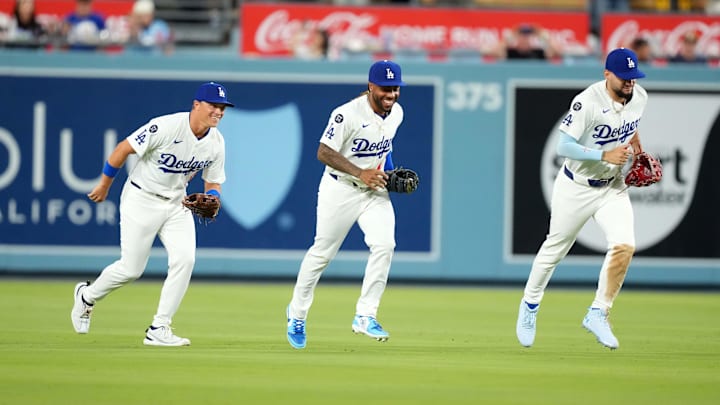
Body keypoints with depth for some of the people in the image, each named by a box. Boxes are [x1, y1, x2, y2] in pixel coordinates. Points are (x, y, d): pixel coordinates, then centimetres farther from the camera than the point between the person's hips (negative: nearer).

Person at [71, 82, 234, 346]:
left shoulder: (216, 143, -5)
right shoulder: (166, 127, -25)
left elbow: (213, 184, 6)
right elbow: (123, 149, -15)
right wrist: (104, 185, -6)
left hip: (176, 203, 5)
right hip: (141, 199, -5)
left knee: (184, 259, -15)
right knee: (131, 269, -2)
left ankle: (159, 330, -6)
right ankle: (87, 296, 30)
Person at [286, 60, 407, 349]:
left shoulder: (396, 113, 1)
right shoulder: (348, 114, -22)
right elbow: (324, 152, -20)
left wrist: (389, 173, 5)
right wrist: (360, 173, -27)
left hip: (375, 191, 5)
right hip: (340, 190, -5)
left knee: (384, 245, -15)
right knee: (322, 252, 5)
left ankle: (365, 316, -8)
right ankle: (297, 313, 25)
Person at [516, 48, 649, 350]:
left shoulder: (640, 97, -5)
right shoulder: (588, 102, -26)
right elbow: (563, 146, -29)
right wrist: (605, 156, -35)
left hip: (612, 188, 4)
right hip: (576, 187, -4)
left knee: (624, 246, -16)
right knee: (555, 249, 11)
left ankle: (598, 314, -2)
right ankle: (530, 306, 36)